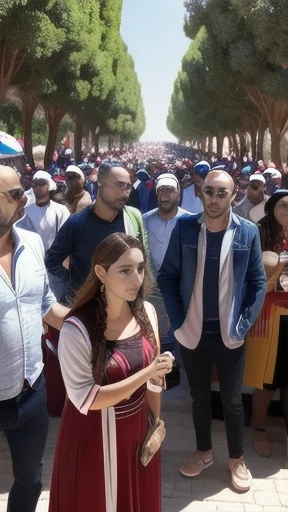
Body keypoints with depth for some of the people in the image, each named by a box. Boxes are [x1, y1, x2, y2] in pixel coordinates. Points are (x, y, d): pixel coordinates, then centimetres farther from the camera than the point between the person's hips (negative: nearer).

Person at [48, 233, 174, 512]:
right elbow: (85, 399, -25)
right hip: (94, 435, -5)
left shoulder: (146, 312, -9)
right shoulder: (76, 328, -26)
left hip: (137, 428, 5)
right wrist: (147, 373, -25)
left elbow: (152, 375, 3)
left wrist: (157, 418, 10)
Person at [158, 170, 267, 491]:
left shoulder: (248, 232, -7)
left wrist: (244, 325, -8)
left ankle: (237, 459, 36)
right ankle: (204, 452, 40)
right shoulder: (184, 228, -7)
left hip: (230, 334, -1)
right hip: (193, 332, 1)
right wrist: (177, 321, -8)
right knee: (199, 397, 18)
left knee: (232, 400, 14)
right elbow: (167, 276, -1)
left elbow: (258, 282, -2)